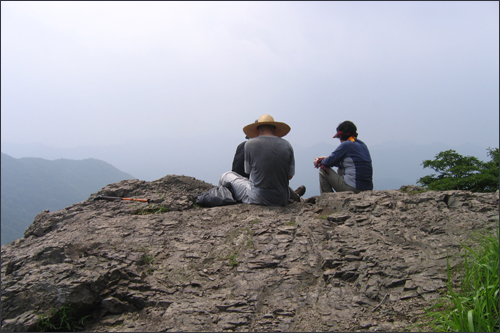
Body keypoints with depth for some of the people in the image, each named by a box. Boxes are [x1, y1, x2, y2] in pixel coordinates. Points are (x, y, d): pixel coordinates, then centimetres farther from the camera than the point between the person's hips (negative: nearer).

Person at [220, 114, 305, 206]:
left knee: (226, 176, 17)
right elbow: (290, 176, 6)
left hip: (256, 200, -4)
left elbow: (248, 171, 4)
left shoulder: (250, 144, -9)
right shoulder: (287, 145, -1)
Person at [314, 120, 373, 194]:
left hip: (352, 189, -9)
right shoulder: (362, 144, 15)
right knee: (340, 170, 32)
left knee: (323, 170, 4)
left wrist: (319, 163, 16)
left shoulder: (346, 145, -9)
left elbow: (330, 162, -5)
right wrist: (327, 159, 24)